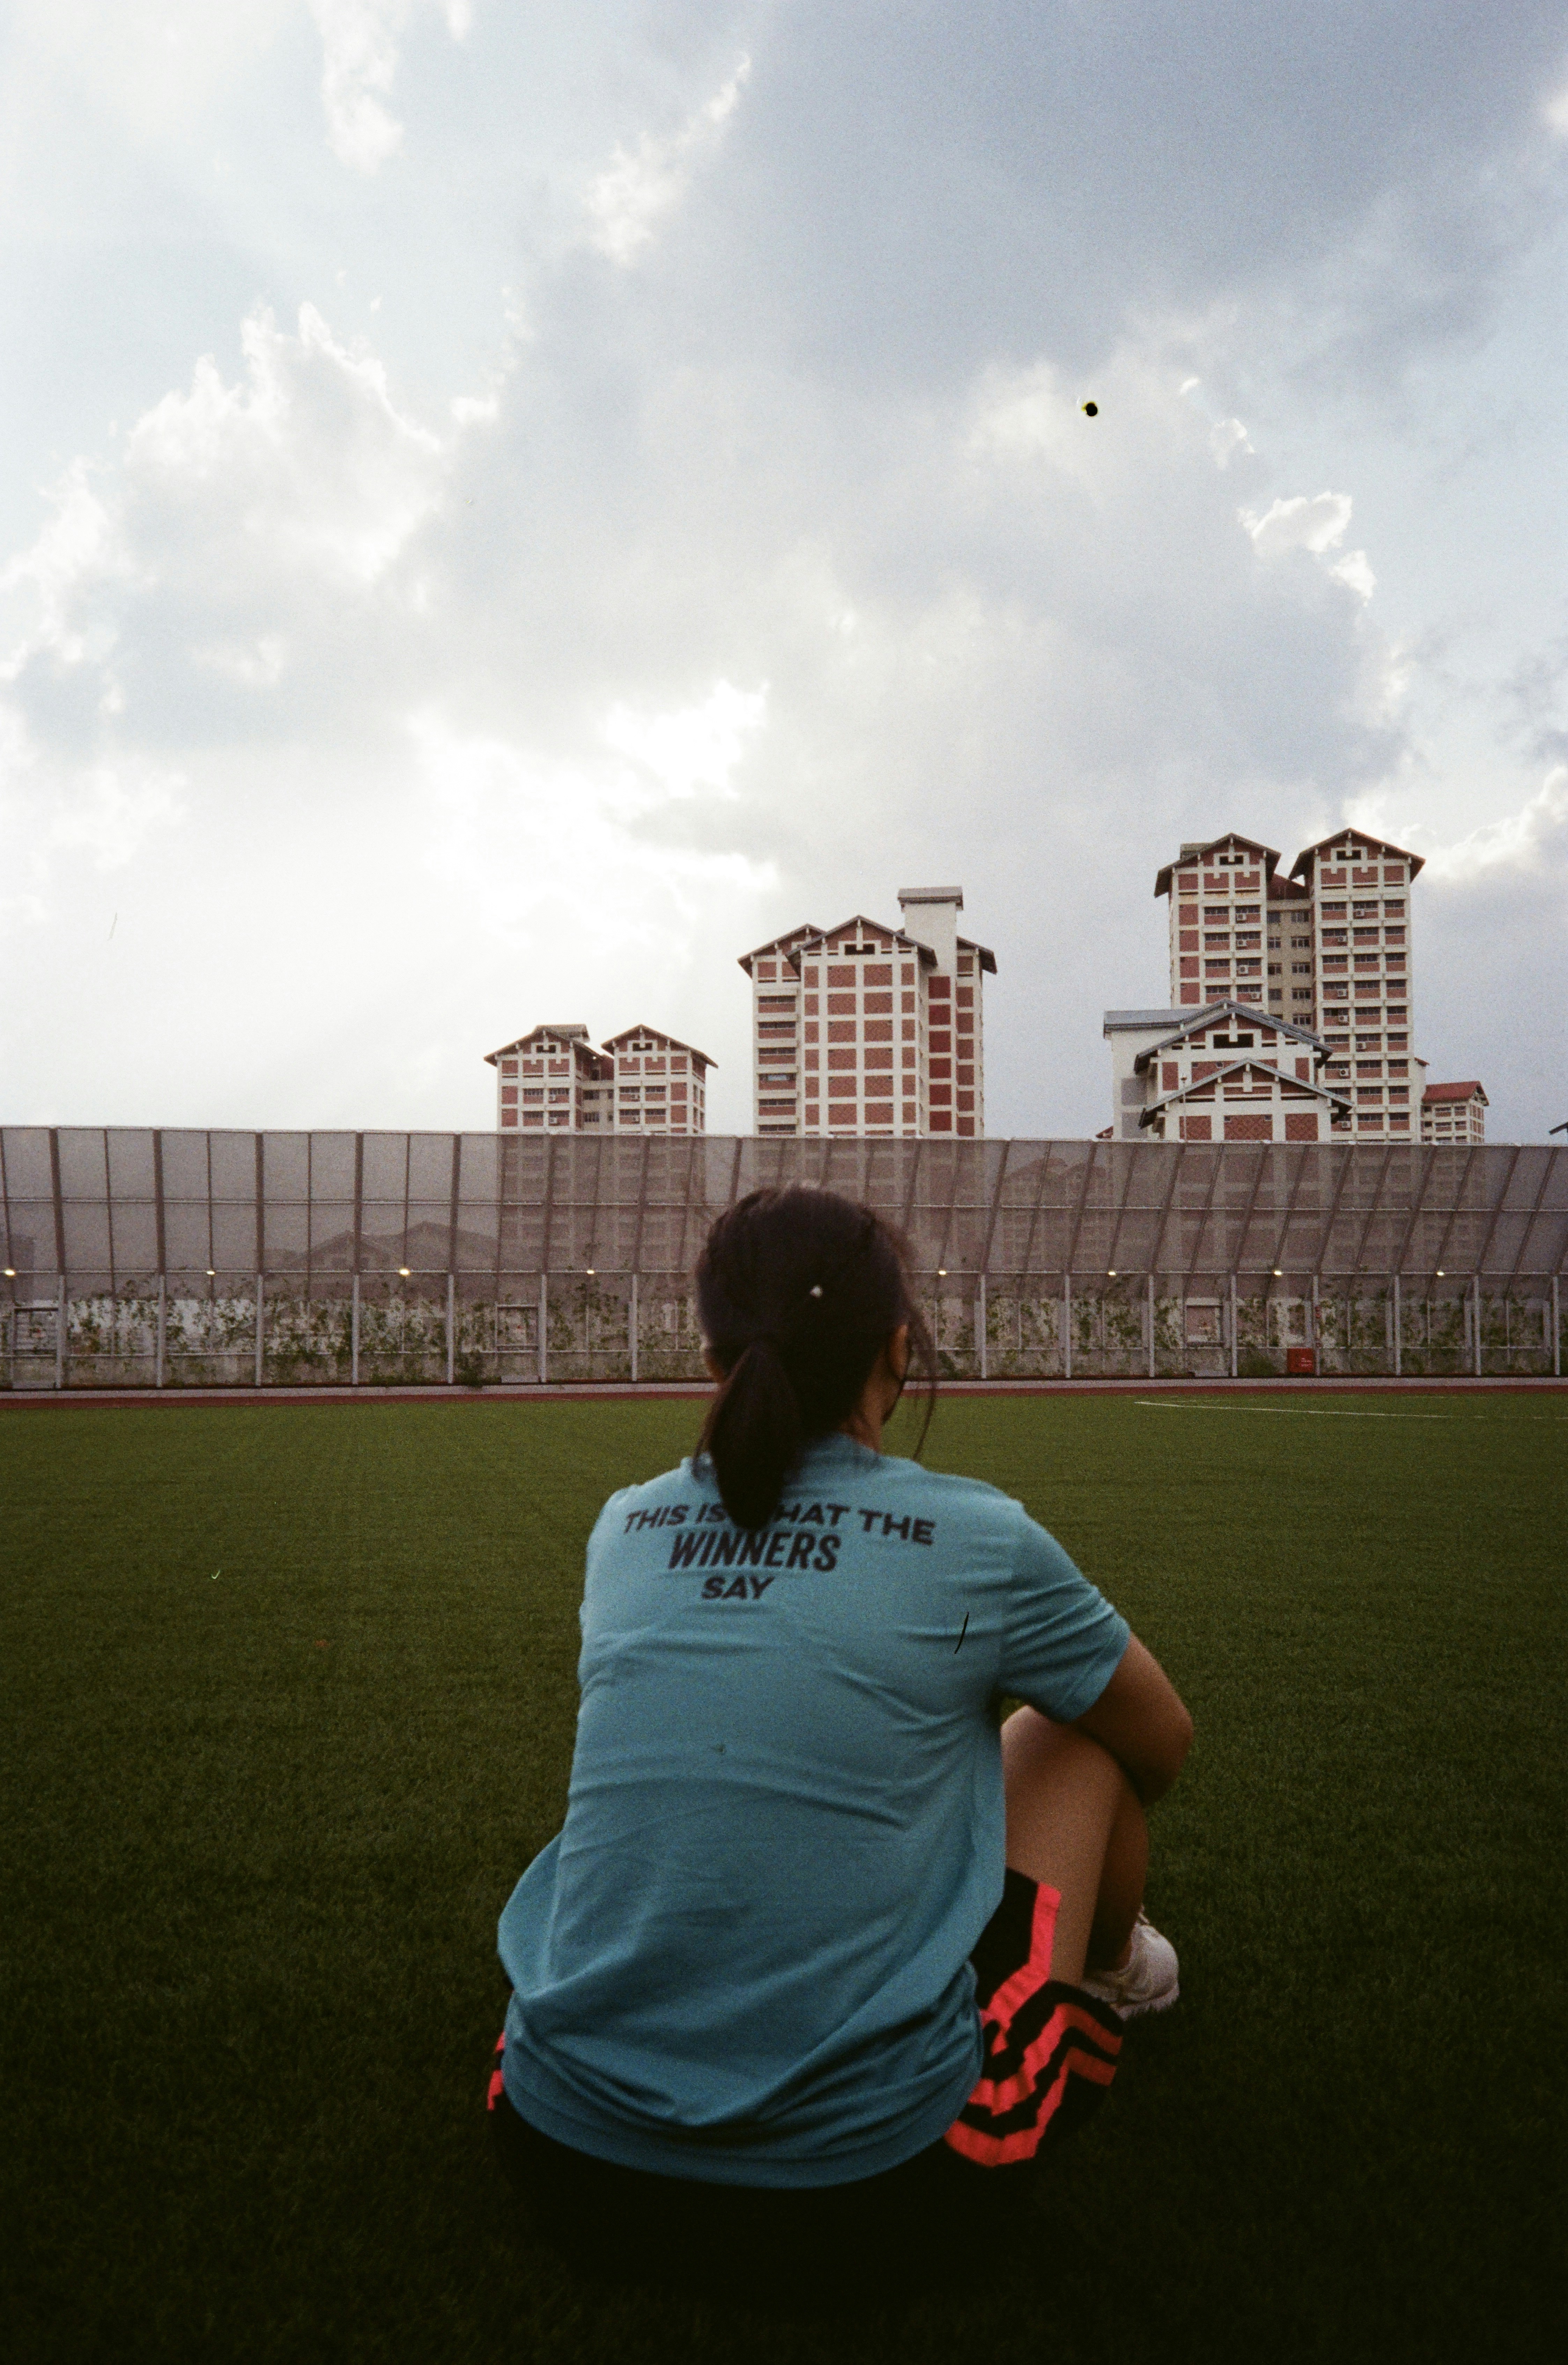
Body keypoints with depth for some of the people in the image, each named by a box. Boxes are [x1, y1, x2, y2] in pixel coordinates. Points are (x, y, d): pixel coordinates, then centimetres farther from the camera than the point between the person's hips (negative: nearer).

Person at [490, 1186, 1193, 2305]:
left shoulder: (621, 1529, 2)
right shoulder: (980, 1540, -9)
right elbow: (1166, 1743, 11)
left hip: (568, 2160, 4)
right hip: (868, 2186, -3)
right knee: (1067, 1731, 16)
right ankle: (1112, 1972, 45)